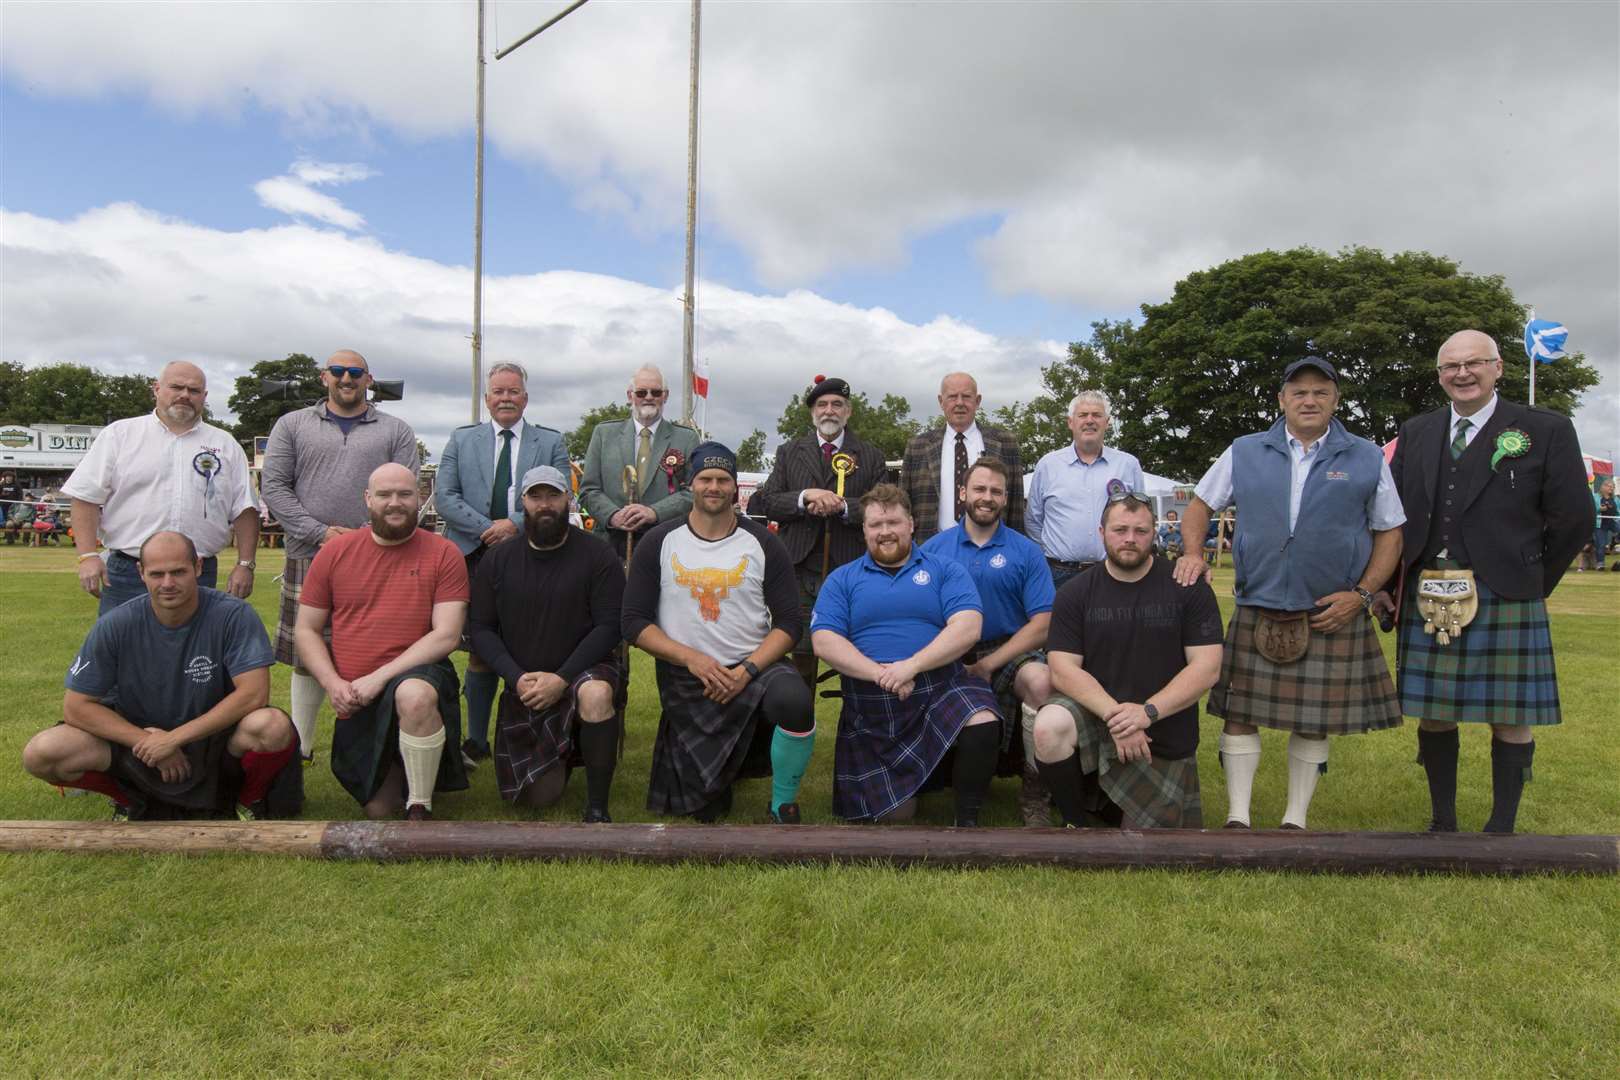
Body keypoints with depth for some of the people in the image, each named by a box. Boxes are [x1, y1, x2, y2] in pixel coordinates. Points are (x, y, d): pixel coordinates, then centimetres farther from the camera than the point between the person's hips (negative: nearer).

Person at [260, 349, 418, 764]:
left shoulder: (396, 431, 11)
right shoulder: (293, 425, 13)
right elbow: (273, 487, 4)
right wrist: (321, 533, -7)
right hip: (308, 558, 1)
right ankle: (301, 746, 16)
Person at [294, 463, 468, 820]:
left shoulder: (443, 554, -6)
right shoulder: (334, 552, 3)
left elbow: (446, 635, -13)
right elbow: (306, 631, 6)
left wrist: (380, 678, -20)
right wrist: (333, 684, -11)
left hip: (416, 677, -3)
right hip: (355, 707, 4)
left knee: (414, 695, -41)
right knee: (379, 810, 7)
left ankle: (420, 810, -21)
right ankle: (401, 773, 44)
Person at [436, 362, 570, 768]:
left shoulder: (551, 442, 9)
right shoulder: (461, 440, 12)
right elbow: (444, 497, 3)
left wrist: (515, 525, -13)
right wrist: (488, 528, -10)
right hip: (476, 557, 1)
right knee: (480, 649, 5)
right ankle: (476, 741, 15)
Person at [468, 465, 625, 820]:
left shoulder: (596, 556, -9)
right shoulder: (498, 559, 1)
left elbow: (609, 627, -14)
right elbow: (480, 627, -1)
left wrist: (561, 678, -23)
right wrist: (517, 679, -16)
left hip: (582, 673, -3)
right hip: (525, 687, 3)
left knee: (596, 694, -40)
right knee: (539, 797, 3)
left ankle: (597, 808, -23)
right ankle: (564, 754, 39)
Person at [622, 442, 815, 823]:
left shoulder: (763, 544, -2)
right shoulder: (658, 544, -1)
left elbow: (788, 623, -4)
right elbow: (635, 623, -4)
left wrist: (746, 671, -19)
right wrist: (691, 658, -18)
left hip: (754, 668, -1)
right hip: (686, 681, 1)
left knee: (795, 701, -36)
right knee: (706, 808, 3)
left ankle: (783, 806, -10)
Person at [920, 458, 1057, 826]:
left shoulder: (1026, 552, 4)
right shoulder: (934, 548, 7)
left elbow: (1041, 625, -3)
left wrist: (987, 665, -13)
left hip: (1009, 651, -1)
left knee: (1041, 681, -33)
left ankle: (1035, 792, -10)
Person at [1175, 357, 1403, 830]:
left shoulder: (1366, 459, 4)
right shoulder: (1244, 453, 5)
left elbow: (1390, 533, 7)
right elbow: (1200, 505, 13)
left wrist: (1361, 594, -4)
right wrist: (1193, 552, -5)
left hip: (1332, 615, 0)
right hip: (1256, 612, 1)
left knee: (1314, 723, 8)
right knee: (1239, 712, 1)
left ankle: (1295, 820, 23)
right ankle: (1237, 817, 11)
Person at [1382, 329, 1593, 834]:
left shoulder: (1546, 431, 1)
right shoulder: (1415, 433, 11)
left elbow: (1573, 519, 1)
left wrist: (1531, 583, 3)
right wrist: (1384, 582, 7)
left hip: (1504, 602, -3)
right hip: (1425, 598, 3)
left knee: (1511, 716, 4)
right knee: (1432, 712, 9)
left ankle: (1502, 827, 17)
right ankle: (1442, 821, 23)